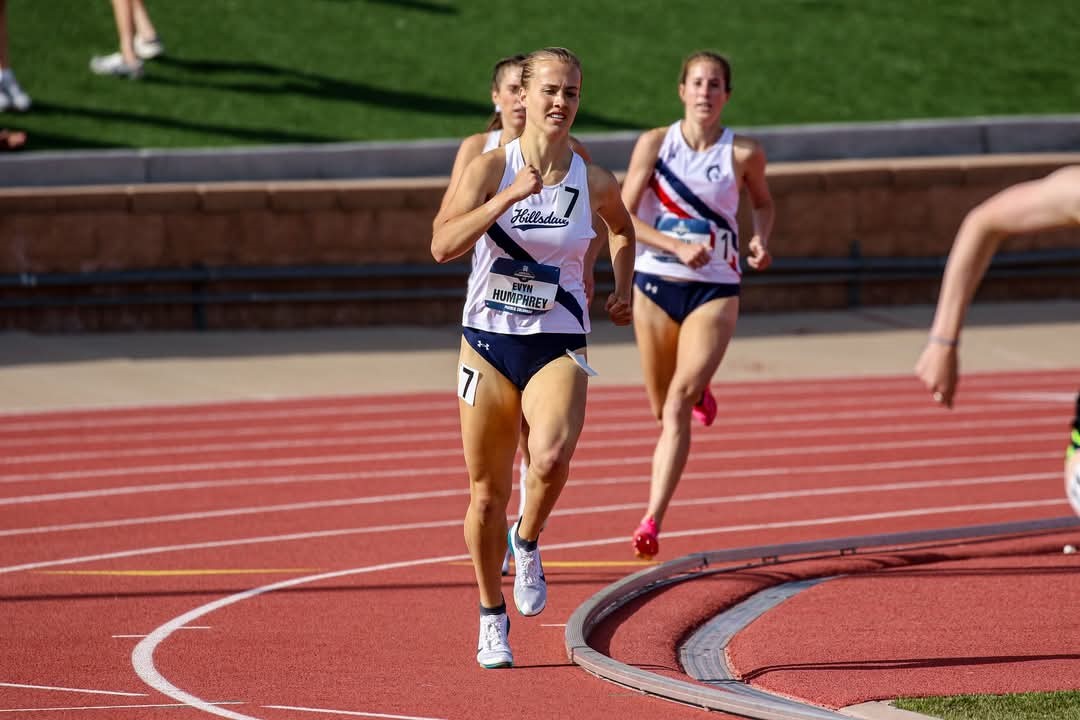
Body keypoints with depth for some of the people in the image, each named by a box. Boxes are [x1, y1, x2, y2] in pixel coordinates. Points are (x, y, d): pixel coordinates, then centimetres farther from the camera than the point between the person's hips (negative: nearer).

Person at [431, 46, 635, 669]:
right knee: (488, 494, 6)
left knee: (552, 457, -29)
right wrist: (509, 196, -26)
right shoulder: (490, 169, -6)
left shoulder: (594, 184, 0)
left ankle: (528, 541, 3)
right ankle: (493, 619, 25)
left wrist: (624, 289, 16)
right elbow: (443, 247, -20)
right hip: (489, 343, 0)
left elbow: (623, 228, 25)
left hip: (559, 347, 0)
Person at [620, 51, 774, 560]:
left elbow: (763, 203, 16)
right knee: (664, 410, 12)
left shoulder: (743, 154, -4)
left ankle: (652, 520, -22)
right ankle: (698, 393, 51)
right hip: (656, 284, 2)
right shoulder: (655, 143, -4)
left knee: (679, 400, -19)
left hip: (715, 291, -2)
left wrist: (761, 242, -5)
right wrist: (677, 246, -20)